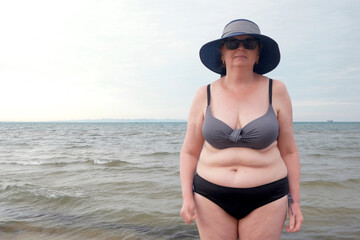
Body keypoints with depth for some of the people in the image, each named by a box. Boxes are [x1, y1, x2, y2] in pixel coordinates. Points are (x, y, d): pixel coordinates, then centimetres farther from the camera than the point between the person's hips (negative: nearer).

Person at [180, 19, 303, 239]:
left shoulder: (276, 91, -4)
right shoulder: (205, 95, -3)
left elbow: (288, 150, 2)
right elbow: (190, 151, 2)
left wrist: (295, 201, 1)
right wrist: (187, 196, -9)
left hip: (265, 199, 0)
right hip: (212, 196, 1)